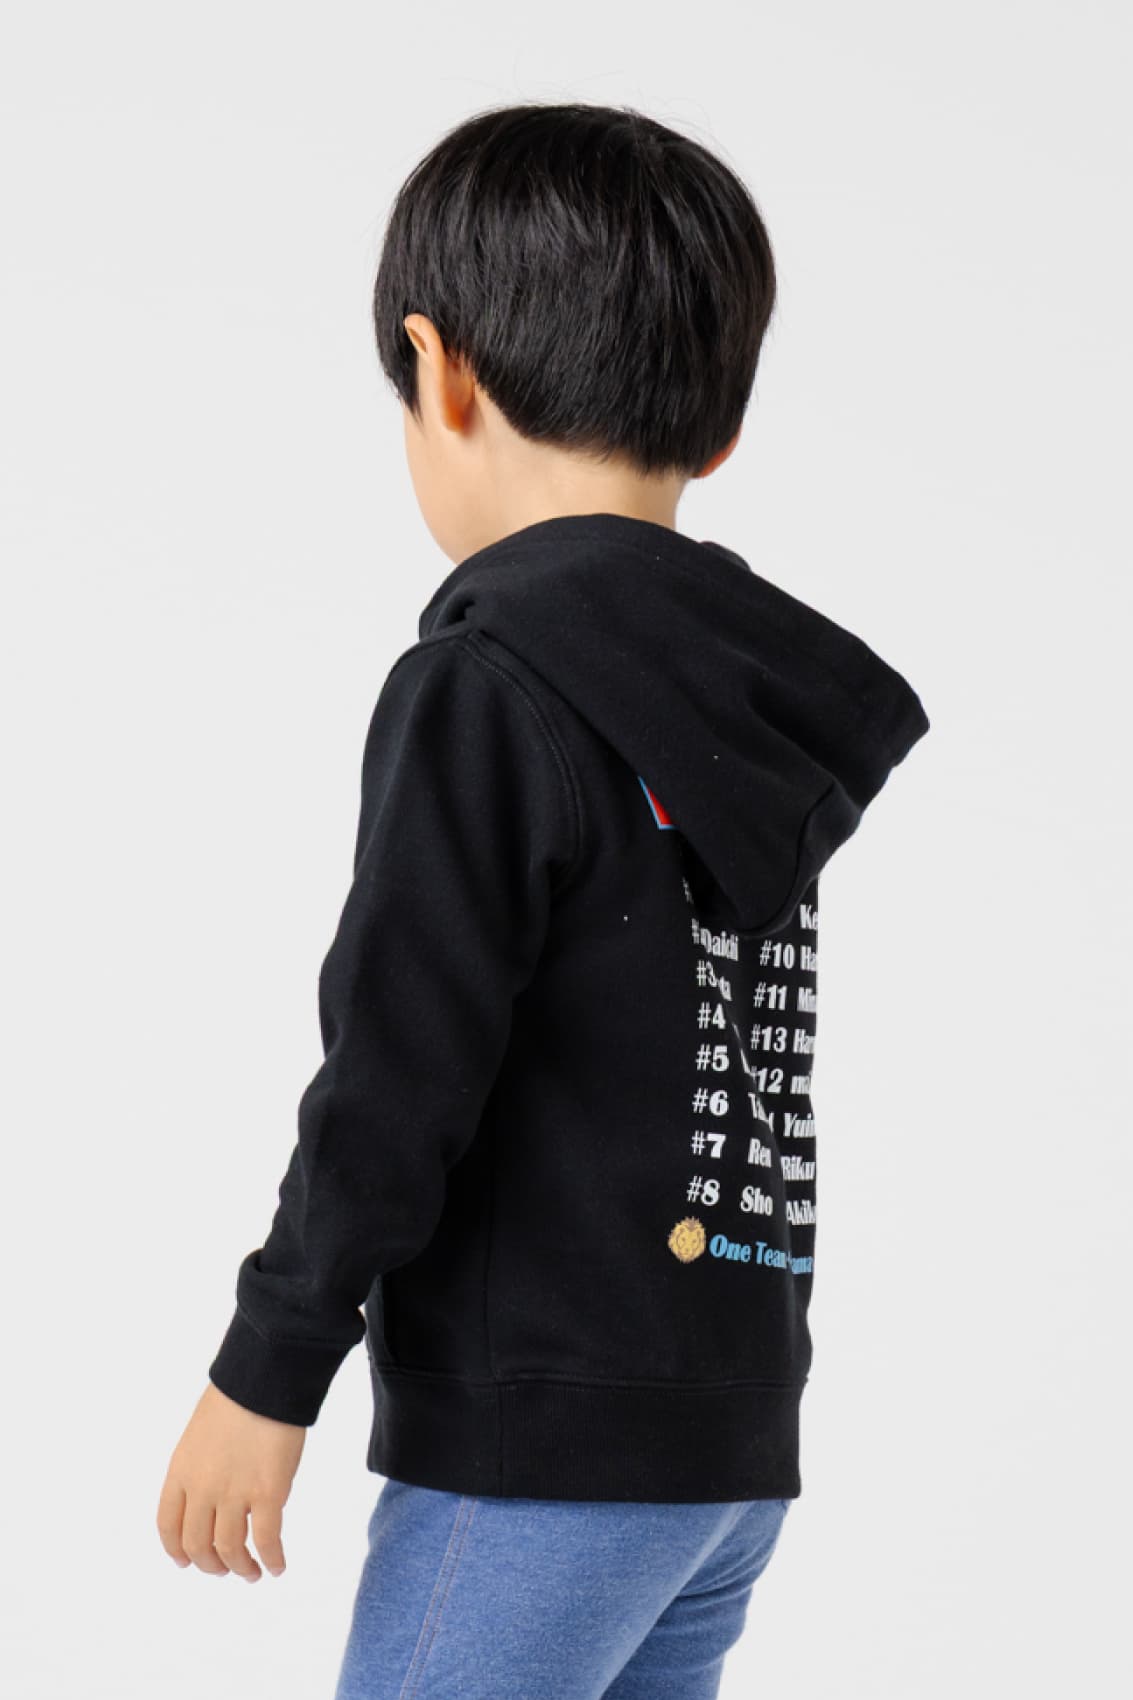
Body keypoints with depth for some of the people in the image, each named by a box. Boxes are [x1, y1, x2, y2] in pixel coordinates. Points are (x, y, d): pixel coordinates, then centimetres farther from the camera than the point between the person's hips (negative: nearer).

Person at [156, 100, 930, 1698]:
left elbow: (400, 1075, -16)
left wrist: (267, 1372, -7)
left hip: (546, 1445, -8)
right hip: (737, 1443, 8)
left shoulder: (484, 684, -14)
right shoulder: (781, 694, 9)